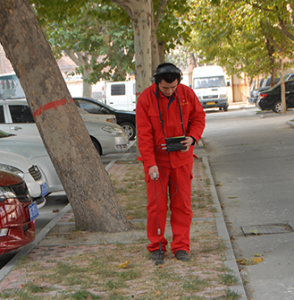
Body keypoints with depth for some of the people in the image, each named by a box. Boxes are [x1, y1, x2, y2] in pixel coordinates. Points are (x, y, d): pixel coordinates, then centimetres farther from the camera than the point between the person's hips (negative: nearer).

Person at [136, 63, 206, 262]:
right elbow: (144, 135, -14)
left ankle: (181, 246, 13)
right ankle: (157, 246, 13)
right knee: (157, 204, 0)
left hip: (181, 157, 2)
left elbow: (199, 117, 6)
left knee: (182, 203, 4)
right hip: (157, 158, -2)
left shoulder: (187, 93, -5)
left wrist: (192, 137, -14)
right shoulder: (146, 99, -12)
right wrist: (150, 163, -21)